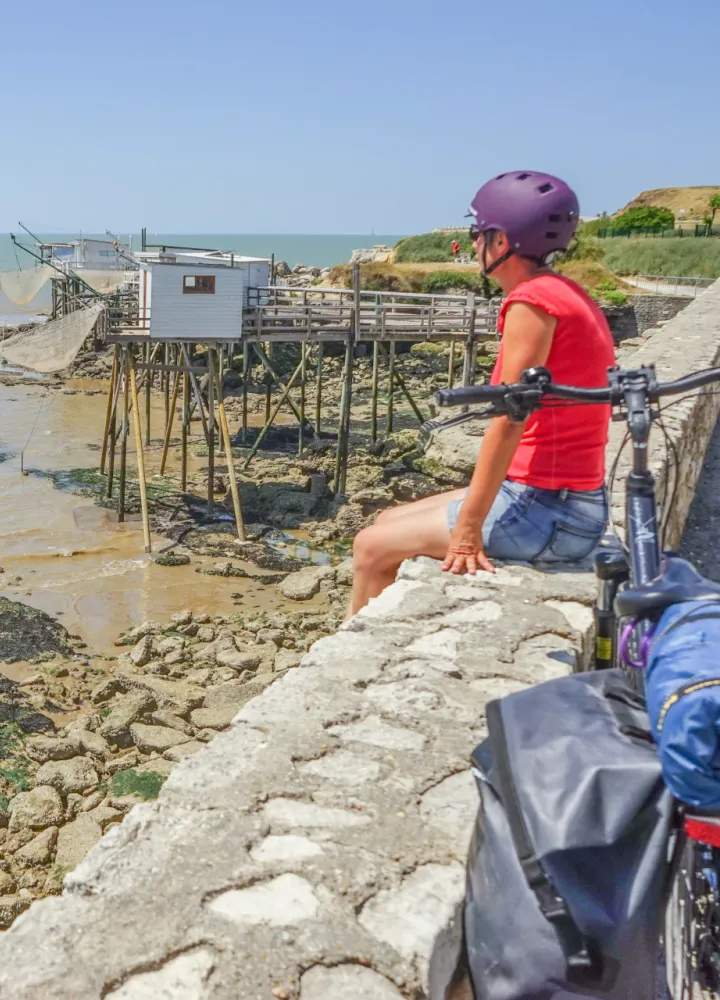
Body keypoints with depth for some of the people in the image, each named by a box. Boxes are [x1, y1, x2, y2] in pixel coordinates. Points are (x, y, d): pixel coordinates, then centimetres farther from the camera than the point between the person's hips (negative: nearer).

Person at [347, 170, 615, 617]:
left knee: (372, 547, -1)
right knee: (389, 522, 17)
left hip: (544, 511, -10)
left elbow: (508, 423, -21)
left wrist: (468, 528, -18)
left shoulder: (533, 302, -17)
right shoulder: (570, 296, 13)